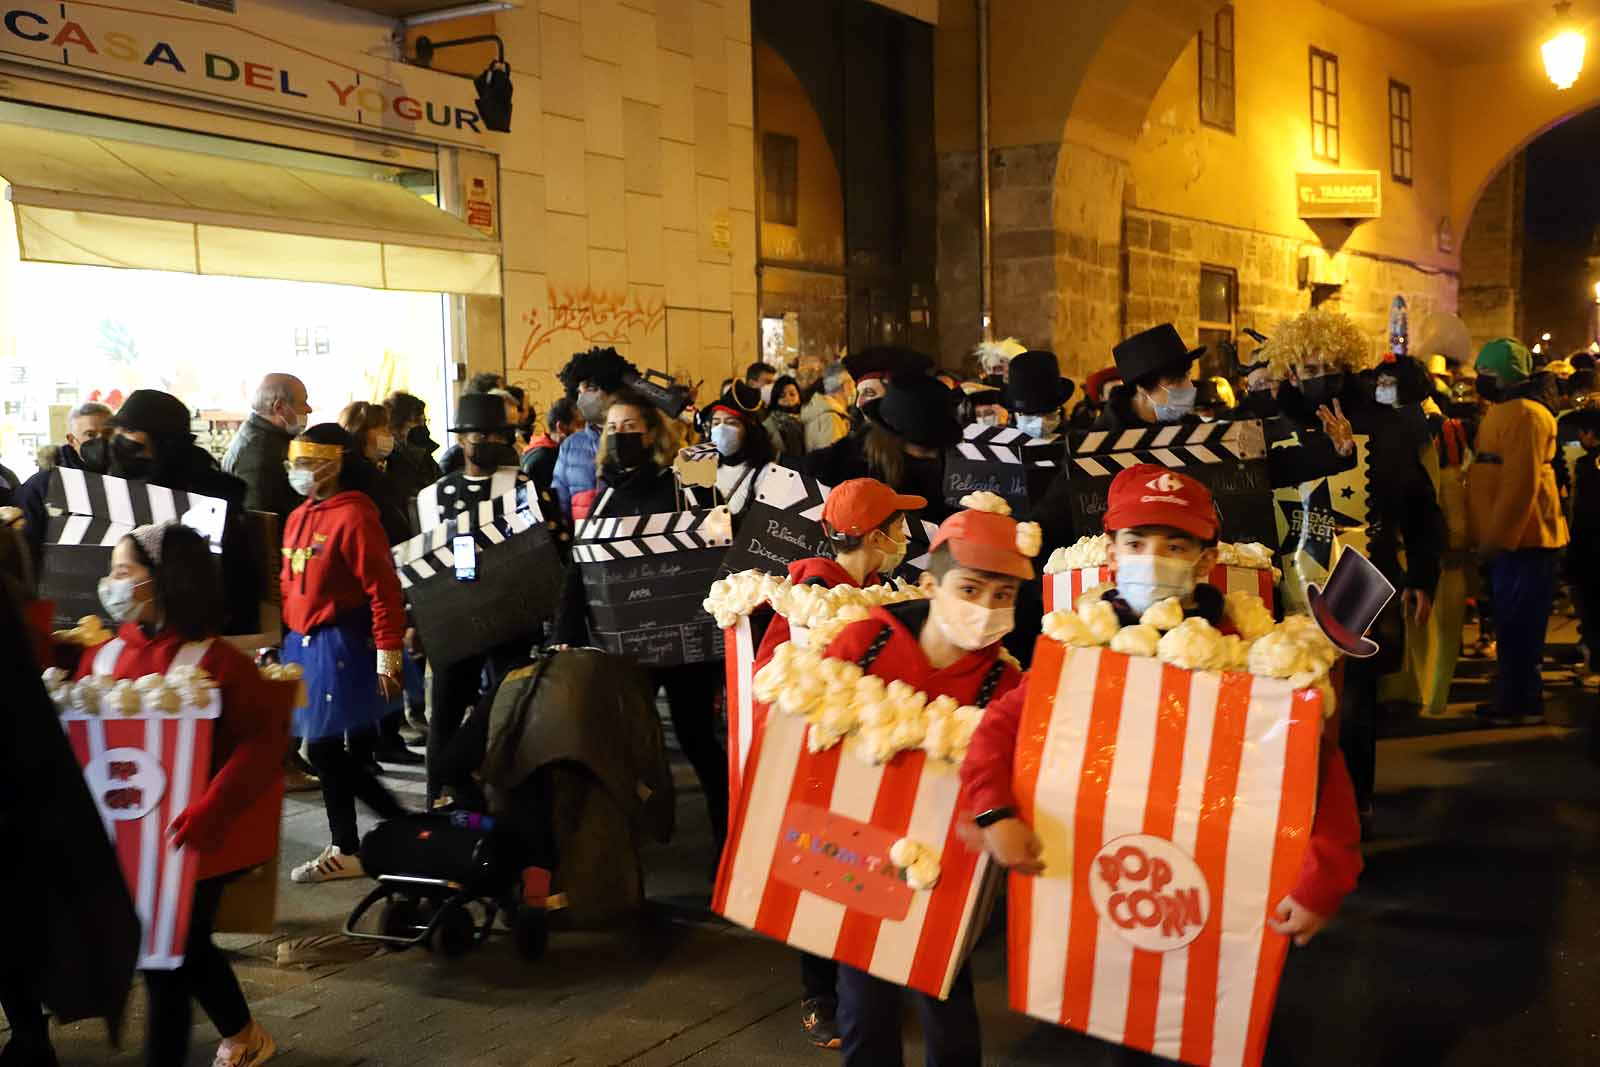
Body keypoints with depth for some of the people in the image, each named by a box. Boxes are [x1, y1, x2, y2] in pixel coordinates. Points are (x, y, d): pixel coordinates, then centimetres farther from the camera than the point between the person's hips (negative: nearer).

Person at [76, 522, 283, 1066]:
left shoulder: (217, 661, -15)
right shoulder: (103, 656, 1)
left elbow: (264, 740, -20)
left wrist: (213, 809, -31)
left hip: (191, 842, -6)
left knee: (170, 961, 3)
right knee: (182, 950, 20)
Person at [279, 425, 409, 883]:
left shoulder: (353, 517, -15)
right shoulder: (298, 518, 12)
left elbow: (383, 590, -17)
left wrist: (387, 655, -19)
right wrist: (281, 640, 18)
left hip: (338, 644, -8)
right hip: (301, 642, 9)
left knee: (323, 748, -3)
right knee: (324, 749, 10)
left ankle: (344, 850, 14)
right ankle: (399, 820, 23)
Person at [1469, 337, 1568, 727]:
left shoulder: (1524, 416, -15)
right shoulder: (1501, 415, 17)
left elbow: (1521, 484, -22)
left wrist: (1495, 540, -21)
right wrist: (1488, 539, 19)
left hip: (1521, 540, -10)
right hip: (1508, 539, 10)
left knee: (1518, 625, -5)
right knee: (1512, 624, 14)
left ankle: (1521, 703, 1)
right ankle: (1513, 699, 21)